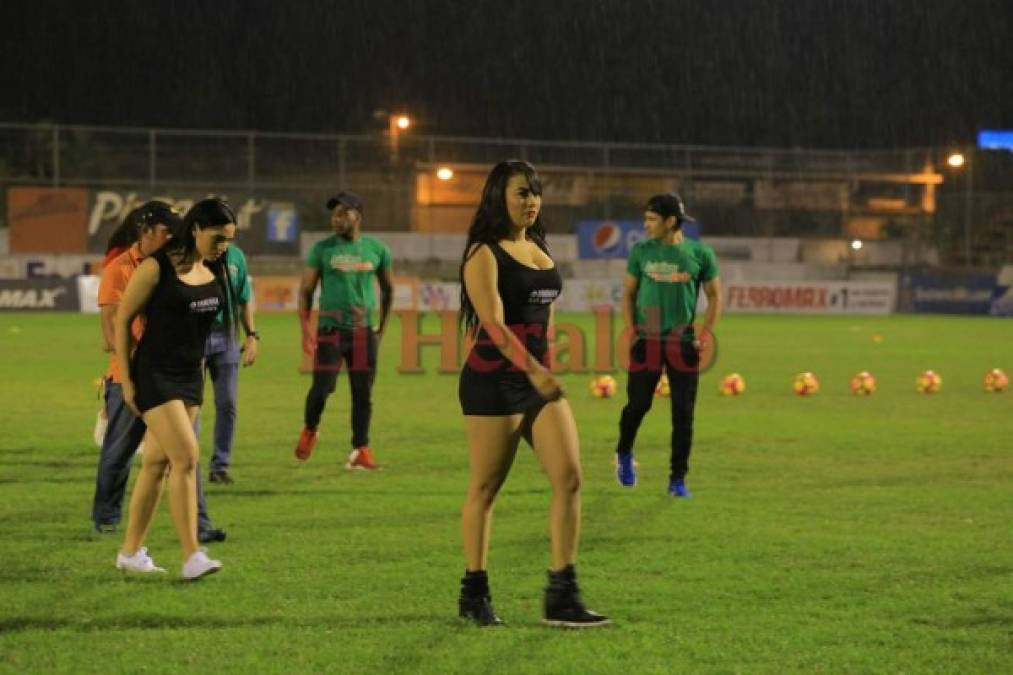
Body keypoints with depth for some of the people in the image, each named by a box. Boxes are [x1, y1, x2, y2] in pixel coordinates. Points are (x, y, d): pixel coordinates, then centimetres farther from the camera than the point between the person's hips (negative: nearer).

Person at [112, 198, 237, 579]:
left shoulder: (216, 270, 6)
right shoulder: (157, 268, -13)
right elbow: (122, 320, -8)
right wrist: (126, 379, -10)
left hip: (191, 376, 7)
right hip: (155, 376, -7)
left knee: (157, 462, 11)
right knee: (186, 457, -16)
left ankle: (131, 551, 20)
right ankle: (192, 557, -16)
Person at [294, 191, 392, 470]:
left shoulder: (376, 249, 5)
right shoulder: (323, 249, 0)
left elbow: (387, 288, 17)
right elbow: (306, 290, 2)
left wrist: (382, 327, 14)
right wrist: (306, 328, -8)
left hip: (363, 331, 2)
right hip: (330, 330, -2)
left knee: (363, 394, 1)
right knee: (322, 387, -9)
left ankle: (360, 451, 8)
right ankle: (310, 430, 19)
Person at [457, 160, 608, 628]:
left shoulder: (539, 249, 15)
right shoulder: (484, 254, -9)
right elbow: (493, 321, -21)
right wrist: (532, 369, -30)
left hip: (538, 379, 7)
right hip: (494, 379, -7)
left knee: (569, 476, -4)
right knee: (485, 487, 1)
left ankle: (562, 596, -2)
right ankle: (474, 594, 13)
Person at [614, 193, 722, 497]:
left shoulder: (700, 254, 0)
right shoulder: (641, 251, 3)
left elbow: (715, 295, 8)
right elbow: (628, 292, 10)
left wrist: (707, 331, -3)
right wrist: (631, 329, -1)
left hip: (683, 344, 0)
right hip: (646, 341, 0)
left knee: (683, 414, -1)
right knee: (637, 404, -1)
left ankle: (678, 479, 7)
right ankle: (624, 454, 28)